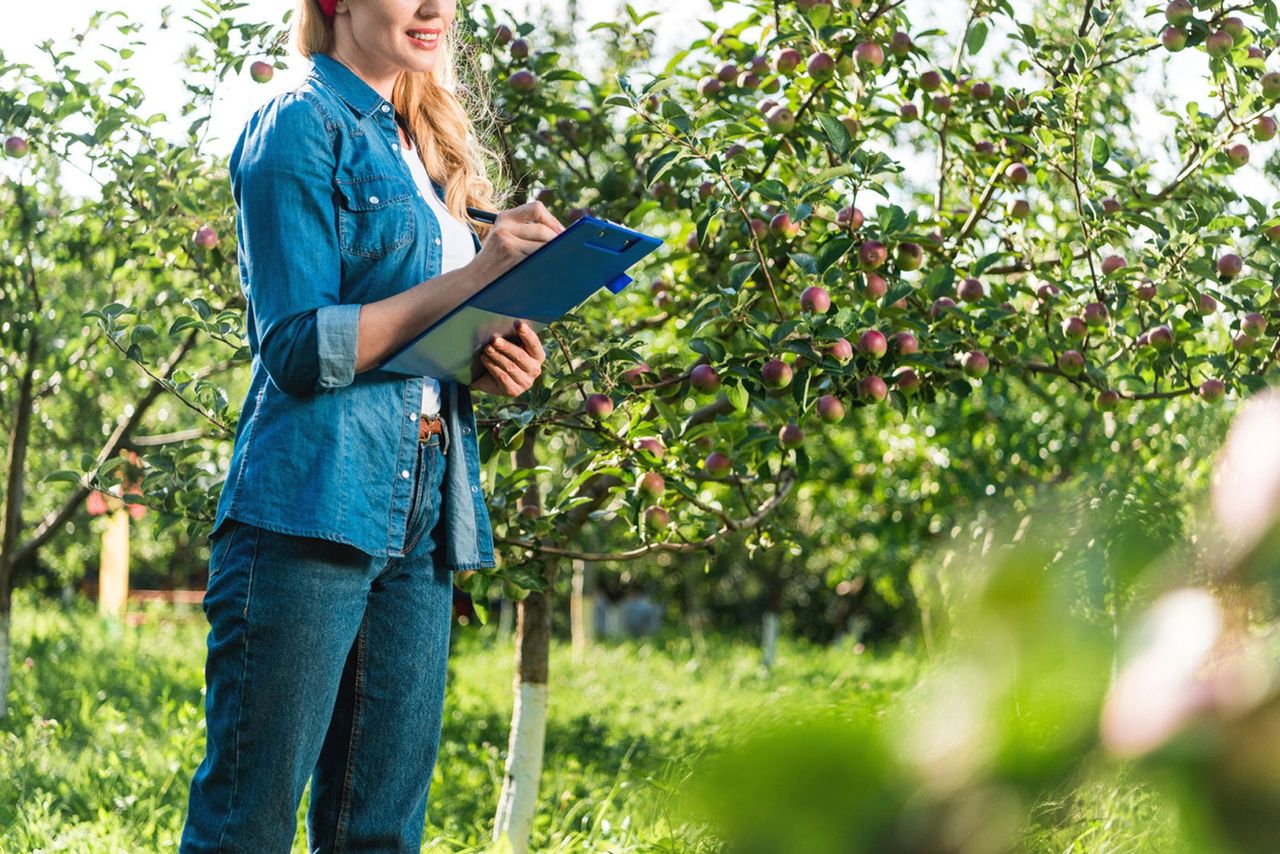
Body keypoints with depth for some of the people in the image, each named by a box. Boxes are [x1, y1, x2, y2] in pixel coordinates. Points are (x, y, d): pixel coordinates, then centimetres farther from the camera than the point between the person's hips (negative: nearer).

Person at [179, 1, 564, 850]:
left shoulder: (424, 144, 20)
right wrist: (475, 275, -16)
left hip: (419, 515, 8)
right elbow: (299, 348, -11)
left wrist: (495, 361, 4)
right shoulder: (301, 126, -4)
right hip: (313, 505, -8)